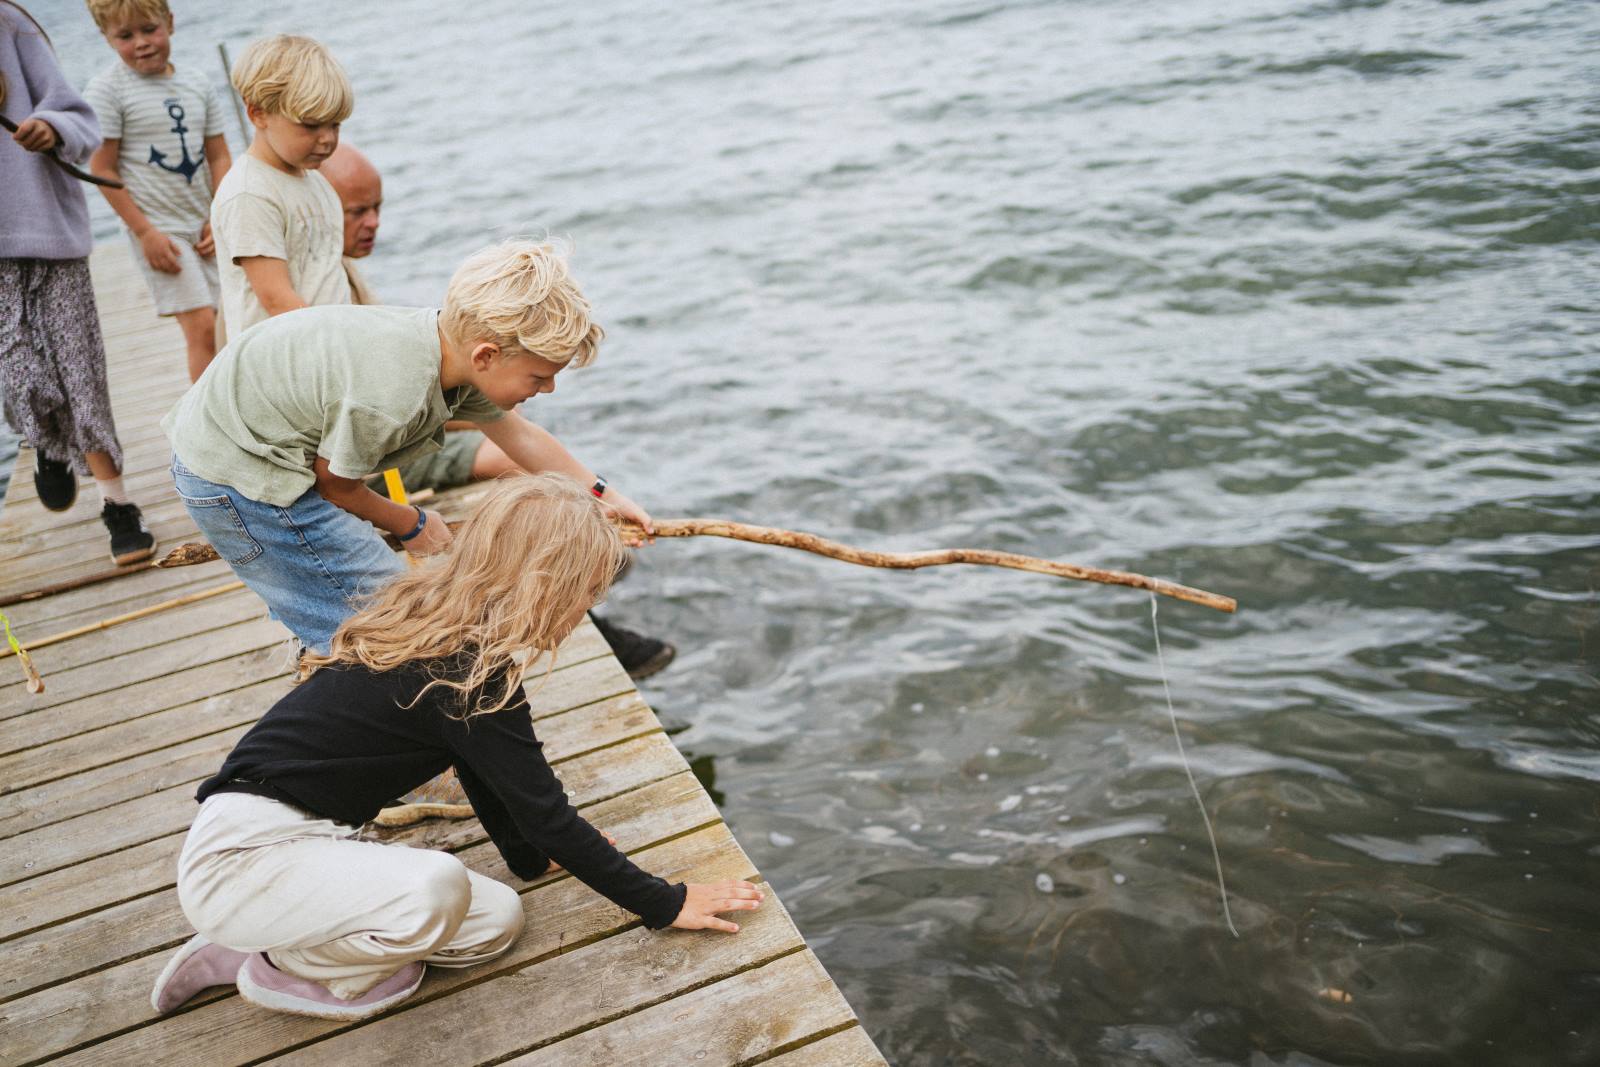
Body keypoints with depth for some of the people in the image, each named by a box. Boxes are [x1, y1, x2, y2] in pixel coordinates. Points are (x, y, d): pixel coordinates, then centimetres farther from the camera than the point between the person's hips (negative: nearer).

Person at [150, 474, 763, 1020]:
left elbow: (482, 768, 18)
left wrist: (530, 855, 29)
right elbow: (545, 814, -16)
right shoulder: (471, 673, -22)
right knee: (436, 889, -34)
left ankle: (241, 947, 11)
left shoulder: (437, 625, 4)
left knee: (497, 921, 4)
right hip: (240, 856, -10)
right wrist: (665, 904, -6)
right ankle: (290, 969, -2)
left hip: (306, 837, 10)